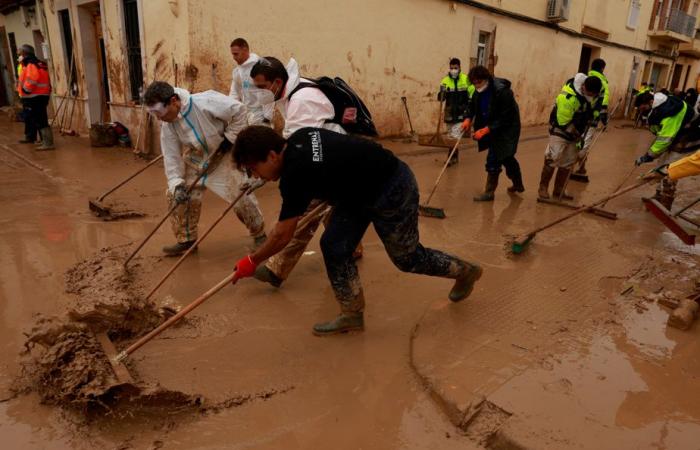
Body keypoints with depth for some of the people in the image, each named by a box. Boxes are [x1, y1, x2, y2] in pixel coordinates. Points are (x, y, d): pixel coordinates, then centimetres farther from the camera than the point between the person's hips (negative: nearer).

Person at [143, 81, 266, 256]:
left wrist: (230, 138, -21)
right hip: (195, 161, 5)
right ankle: (186, 240, 16)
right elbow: (172, 157, -11)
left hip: (224, 157, -5)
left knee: (241, 198, -8)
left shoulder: (205, 102, -34)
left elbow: (239, 110, -24)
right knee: (176, 196, -2)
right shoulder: (167, 126, -15)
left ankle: (259, 235, 16)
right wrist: (176, 184, -23)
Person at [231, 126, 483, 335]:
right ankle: (352, 314, 14)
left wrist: (252, 262, -6)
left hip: (392, 192, -9)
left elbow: (283, 235, -21)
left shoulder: (296, 173, -29)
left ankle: (466, 272, 36)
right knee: (333, 246, 1)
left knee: (408, 259, 11)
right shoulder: (299, 137, -6)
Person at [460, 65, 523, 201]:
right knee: (506, 157, 21)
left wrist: (486, 129, -31)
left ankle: (489, 192, 1)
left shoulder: (502, 91, -28)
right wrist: (468, 119, -8)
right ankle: (518, 185, 40)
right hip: (493, 128, 8)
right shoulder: (479, 91, -4)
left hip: (507, 129, -8)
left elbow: (505, 118, -27)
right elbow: (473, 105, 12)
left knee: (493, 159, -10)